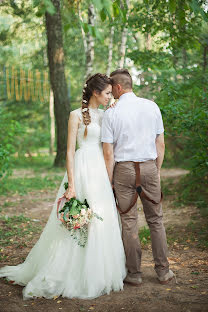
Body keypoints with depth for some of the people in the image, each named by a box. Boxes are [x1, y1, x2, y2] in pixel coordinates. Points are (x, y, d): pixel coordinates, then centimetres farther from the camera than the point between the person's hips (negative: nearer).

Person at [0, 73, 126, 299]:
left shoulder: (105, 115, 13)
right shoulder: (77, 115, -5)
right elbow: (70, 151, -9)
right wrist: (71, 185, -16)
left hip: (102, 172, 7)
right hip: (83, 170, -6)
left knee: (103, 222, 9)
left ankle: (98, 274, 23)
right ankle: (74, 276, 10)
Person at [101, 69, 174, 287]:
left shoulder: (111, 114, -7)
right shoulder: (152, 107, 3)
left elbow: (108, 153, -8)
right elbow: (160, 144, 6)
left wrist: (109, 181, 0)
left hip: (124, 169, -3)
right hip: (149, 167, 3)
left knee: (129, 222, 5)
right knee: (155, 220, 12)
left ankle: (134, 273, 14)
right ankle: (163, 271, 19)